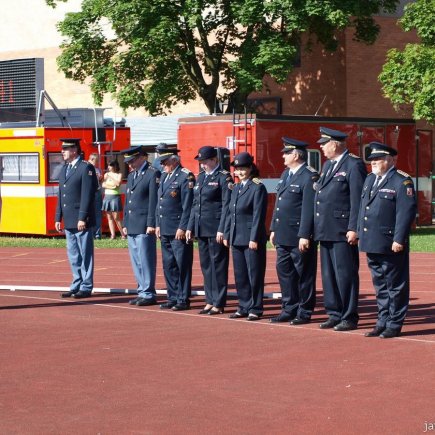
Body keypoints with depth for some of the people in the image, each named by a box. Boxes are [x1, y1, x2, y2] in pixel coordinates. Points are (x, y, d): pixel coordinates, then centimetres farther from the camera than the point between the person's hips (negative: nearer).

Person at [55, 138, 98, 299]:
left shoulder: (86, 168, -9)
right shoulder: (64, 169, 16)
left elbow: (87, 195, -15)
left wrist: (82, 218, -19)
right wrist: (58, 218, 13)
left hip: (81, 221, -8)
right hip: (69, 221, 8)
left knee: (85, 254, -1)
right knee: (73, 255, 12)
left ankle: (86, 287, 4)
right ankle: (76, 285, 19)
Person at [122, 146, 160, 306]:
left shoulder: (153, 174, -7)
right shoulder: (131, 176, 20)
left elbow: (154, 201, -12)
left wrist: (151, 224, -15)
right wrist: (125, 224, 17)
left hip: (144, 227, -8)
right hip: (131, 227, 8)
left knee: (145, 261, -6)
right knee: (136, 262, 9)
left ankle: (148, 294, -2)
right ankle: (142, 292, 14)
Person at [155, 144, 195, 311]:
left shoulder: (185, 177, -10)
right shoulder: (164, 176, 16)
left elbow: (188, 206, -14)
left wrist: (182, 228, -16)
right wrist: (158, 225, 16)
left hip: (179, 231, -8)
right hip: (165, 230, 8)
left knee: (182, 266, -2)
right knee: (168, 266, 11)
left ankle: (183, 300, 3)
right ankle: (173, 298, 18)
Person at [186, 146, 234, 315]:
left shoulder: (223, 177, -7)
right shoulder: (201, 177, 16)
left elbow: (226, 205, -13)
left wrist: (222, 229, -18)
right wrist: (190, 226, 13)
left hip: (216, 229, -8)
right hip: (201, 229, 8)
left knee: (218, 265, -3)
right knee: (205, 265, 10)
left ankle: (218, 304, 2)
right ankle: (210, 301, 17)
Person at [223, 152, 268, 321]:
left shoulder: (257, 188, -8)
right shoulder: (236, 188, 15)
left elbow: (258, 215, -13)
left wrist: (254, 238, -17)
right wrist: (227, 235, 13)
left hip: (252, 238, -8)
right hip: (236, 238, 8)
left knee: (254, 274, -1)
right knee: (240, 275, 11)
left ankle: (255, 308, 5)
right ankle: (244, 307, 19)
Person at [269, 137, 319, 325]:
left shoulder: (309, 177, -13)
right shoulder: (286, 174, 15)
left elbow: (309, 209, -18)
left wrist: (304, 236, -21)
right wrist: (274, 229, 16)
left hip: (299, 238, -9)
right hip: (283, 235, 9)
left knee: (304, 274, 1)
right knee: (284, 272, 12)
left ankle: (304, 312, 9)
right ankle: (289, 310, 21)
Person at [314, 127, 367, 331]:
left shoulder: (354, 165, -10)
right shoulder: (328, 165, 18)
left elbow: (358, 200, -14)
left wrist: (353, 229, -18)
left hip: (342, 231, -9)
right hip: (325, 230, 9)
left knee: (345, 274, -4)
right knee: (328, 274, 12)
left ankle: (349, 317, 2)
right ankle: (335, 314, 19)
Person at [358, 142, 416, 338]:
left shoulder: (402, 182, -9)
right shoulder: (370, 180, 15)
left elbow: (406, 212, -15)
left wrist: (399, 240, -19)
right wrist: (360, 234, 14)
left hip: (391, 246, -8)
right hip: (372, 245, 8)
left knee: (395, 285, 1)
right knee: (380, 285, 14)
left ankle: (394, 324, 7)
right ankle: (383, 322, 22)